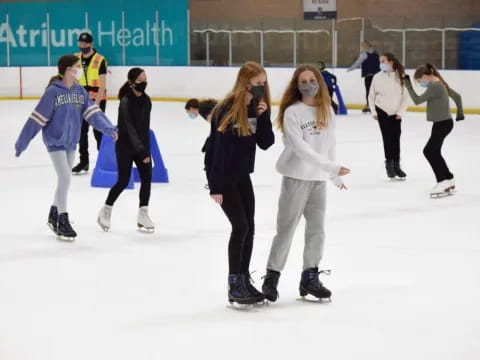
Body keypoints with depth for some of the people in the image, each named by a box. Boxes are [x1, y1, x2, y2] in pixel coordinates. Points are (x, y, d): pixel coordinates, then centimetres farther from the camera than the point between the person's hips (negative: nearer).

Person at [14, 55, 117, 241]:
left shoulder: (80, 91, 2)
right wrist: (22, 143, -14)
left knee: (64, 180, 14)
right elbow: (37, 118, -16)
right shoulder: (53, 91, -17)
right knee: (65, 179, -9)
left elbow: (92, 112, -5)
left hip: (71, 142, 6)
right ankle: (62, 222, 2)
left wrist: (108, 128, -21)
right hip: (55, 142, -6)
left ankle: (54, 216, 31)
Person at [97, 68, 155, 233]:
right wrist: (141, 150, -34)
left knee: (147, 177, -3)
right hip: (125, 146, -6)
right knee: (123, 181, -1)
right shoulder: (126, 102, -19)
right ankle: (105, 211, 18)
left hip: (142, 145, 6)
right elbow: (129, 127, -27)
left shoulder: (146, 100, 2)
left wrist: (146, 148, 10)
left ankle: (143, 215, 5)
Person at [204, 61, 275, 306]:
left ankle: (244, 281, 18)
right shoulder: (228, 110, -19)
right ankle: (234, 286, -2)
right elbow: (218, 148, -20)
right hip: (222, 176, -7)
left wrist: (263, 116, -16)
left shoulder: (256, 108, 2)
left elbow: (266, 143, -2)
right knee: (240, 226, -10)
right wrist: (216, 187, -20)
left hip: (242, 176, 7)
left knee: (249, 228, 7)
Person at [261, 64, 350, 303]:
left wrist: (336, 175, 16)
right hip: (296, 177, -6)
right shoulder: (292, 112, -11)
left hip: (319, 179, 6)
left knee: (317, 230, 10)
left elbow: (329, 144, 12)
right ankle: (271, 278, 8)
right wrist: (331, 167, -24)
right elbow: (299, 147, -19)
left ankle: (310, 278, 21)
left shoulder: (326, 110, 7)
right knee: (286, 228, -2)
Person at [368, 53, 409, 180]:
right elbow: (371, 96, 2)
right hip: (382, 111, -1)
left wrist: (401, 112, -7)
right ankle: (389, 165, 11)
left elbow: (405, 96, -3)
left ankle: (396, 165, 16)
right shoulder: (377, 77, -7)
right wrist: (373, 111, -3)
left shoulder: (400, 77, -9)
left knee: (396, 138, 6)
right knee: (387, 138, 1)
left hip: (396, 113, 1)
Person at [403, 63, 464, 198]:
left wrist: (408, 84, -14)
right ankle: (448, 181, 21)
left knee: (429, 151, -7)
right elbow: (457, 96, 20)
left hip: (443, 124, -10)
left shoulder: (434, 87, -20)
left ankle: (443, 182, -5)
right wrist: (460, 113, 30)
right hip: (442, 123, 10)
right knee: (434, 152, 14)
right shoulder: (441, 84, 10)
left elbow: (417, 100, -20)